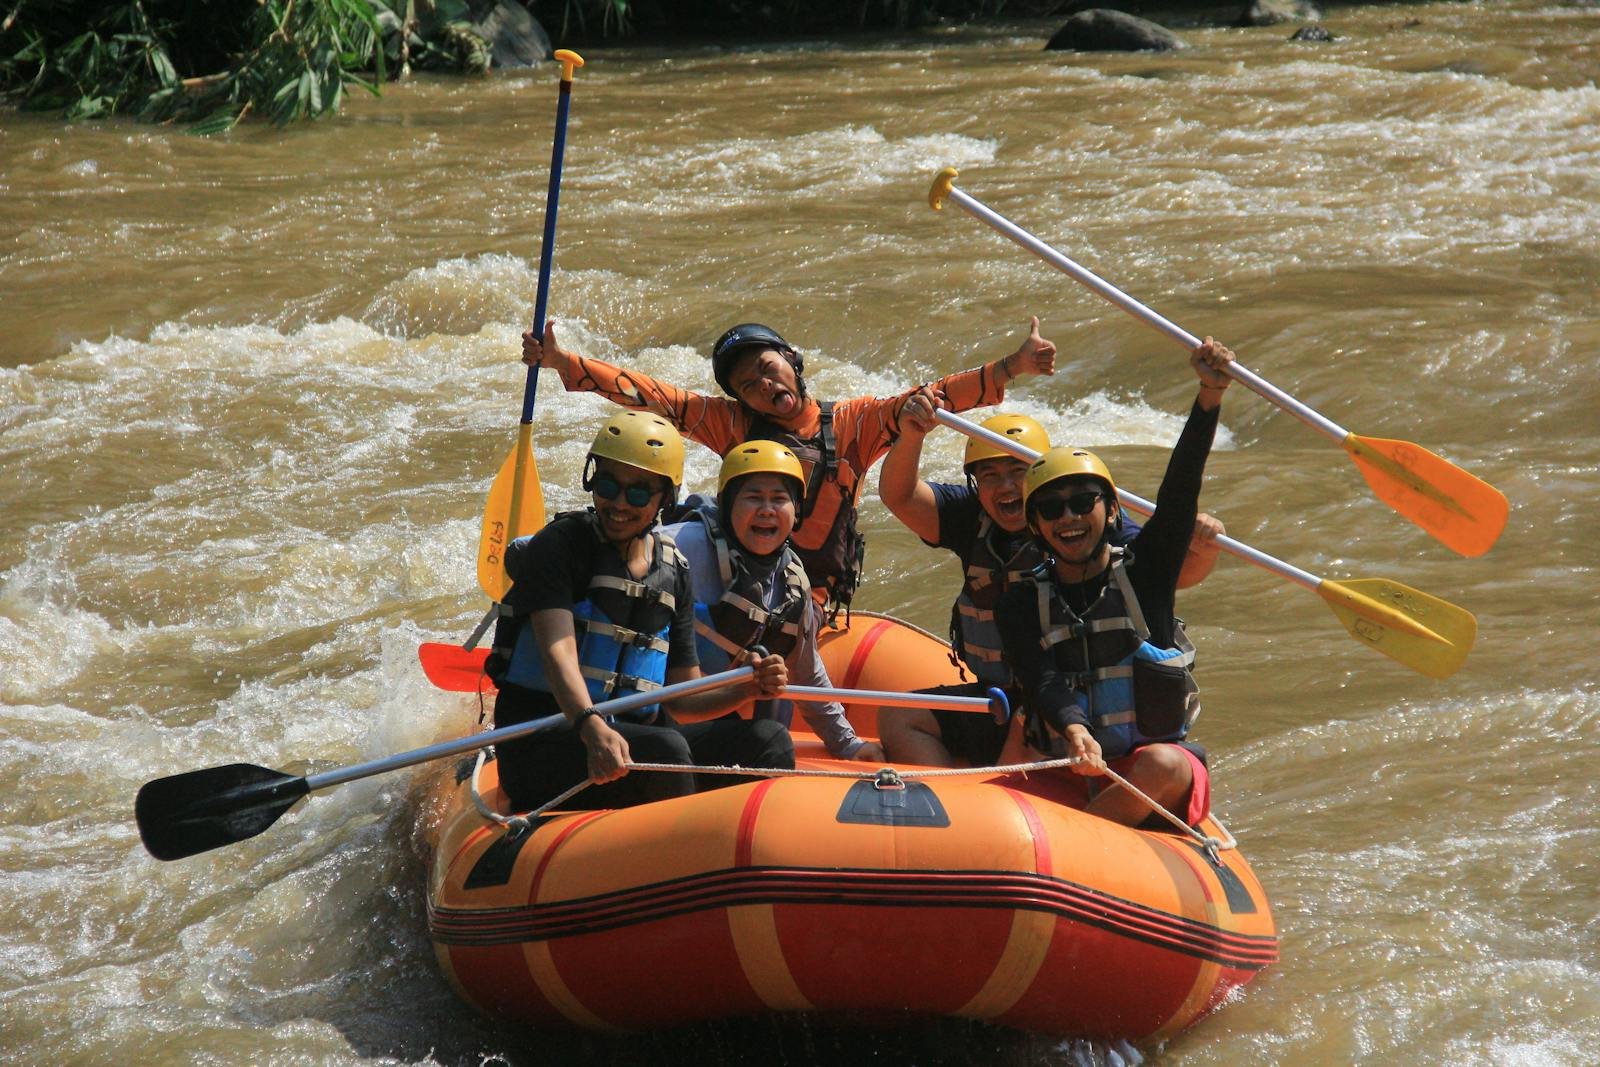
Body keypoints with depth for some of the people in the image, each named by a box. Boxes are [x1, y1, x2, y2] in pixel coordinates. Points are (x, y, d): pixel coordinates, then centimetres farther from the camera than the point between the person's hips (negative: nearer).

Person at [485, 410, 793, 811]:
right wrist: (592, 728, -40)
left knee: (767, 739, -11)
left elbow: (681, 700, 14)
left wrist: (751, 688, -6)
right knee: (666, 748, -33)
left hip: (629, 735, 6)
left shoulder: (674, 571, 12)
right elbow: (557, 652, -21)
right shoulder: (558, 545, -5)